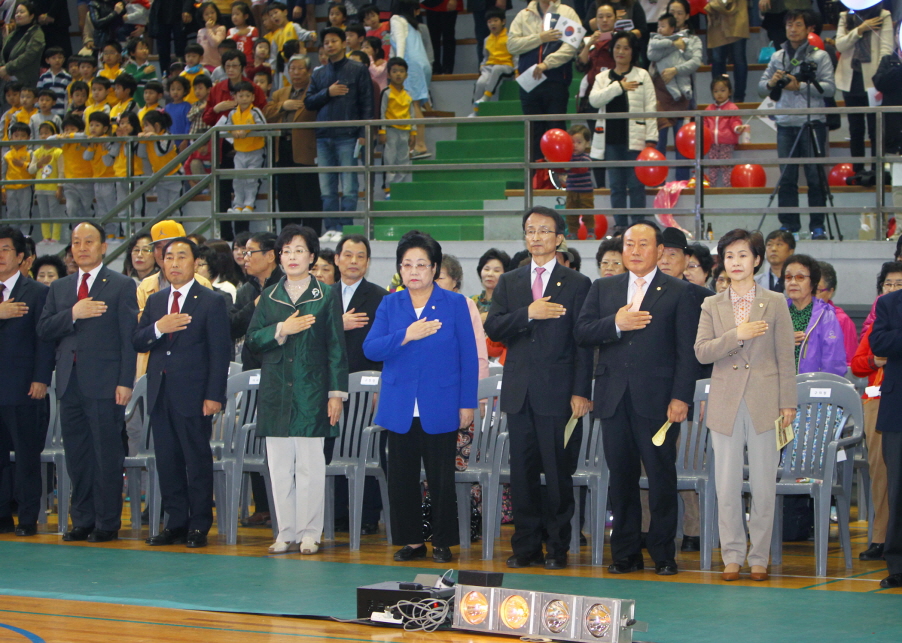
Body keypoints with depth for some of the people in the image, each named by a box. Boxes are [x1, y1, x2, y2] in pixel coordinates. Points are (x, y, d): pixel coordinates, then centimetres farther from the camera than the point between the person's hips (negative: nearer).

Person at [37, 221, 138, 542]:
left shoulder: (122, 286, 2)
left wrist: (125, 382, -12)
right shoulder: (59, 288, 17)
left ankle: (107, 523, 2)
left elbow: (129, 337, -4)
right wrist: (73, 314, -11)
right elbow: (43, 330, 6)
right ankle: (82, 520, 15)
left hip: (104, 384, -5)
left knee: (107, 455, -3)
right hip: (70, 383, 5)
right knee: (77, 456, 8)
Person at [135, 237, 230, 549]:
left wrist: (214, 395, -13)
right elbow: (137, 342, 10)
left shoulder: (211, 302, -1)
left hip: (193, 394, -5)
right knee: (167, 461, 7)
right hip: (160, 393, 5)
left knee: (198, 461, -1)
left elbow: (220, 352, -6)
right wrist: (157, 329, -11)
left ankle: (199, 526, 4)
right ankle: (176, 522, 14)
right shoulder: (155, 301, 16)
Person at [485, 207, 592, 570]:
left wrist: (581, 391, -8)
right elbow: (493, 329, 2)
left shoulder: (577, 284, 4)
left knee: (558, 472, -2)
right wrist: (528, 314, -13)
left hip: (558, 392, -3)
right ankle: (526, 546, 10)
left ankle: (557, 547, 6)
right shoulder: (509, 283, 15)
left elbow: (583, 342, -1)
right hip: (519, 390, 3)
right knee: (522, 471, 4)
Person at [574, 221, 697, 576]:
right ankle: (625, 553, 12)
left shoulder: (679, 292, 4)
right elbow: (582, 333, 6)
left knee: (661, 476, -2)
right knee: (621, 476, 6)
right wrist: (616, 325, -11)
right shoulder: (603, 289, 15)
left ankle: (663, 554, 6)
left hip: (656, 398, -3)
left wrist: (681, 397, -10)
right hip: (614, 398, 3)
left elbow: (687, 350, -2)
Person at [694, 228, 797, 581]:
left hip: (764, 403, -1)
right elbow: (701, 352, -3)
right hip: (726, 404, 1)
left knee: (764, 486, 1)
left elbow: (786, 357, 3)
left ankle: (759, 558, 10)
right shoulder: (712, 306, 8)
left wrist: (788, 403, -2)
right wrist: (736, 335, -17)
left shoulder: (774, 303, 4)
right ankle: (732, 556, 11)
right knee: (727, 487, 2)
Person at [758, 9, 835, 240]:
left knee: (815, 177, -3)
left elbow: (829, 88, -7)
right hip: (785, 123, 3)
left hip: (812, 122, -3)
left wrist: (800, 86, -16)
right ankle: (789, 225, 8)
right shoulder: (778, 57, 15)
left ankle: (817, 226, 1)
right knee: (787, 177, 3)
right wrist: (771, 83, -7)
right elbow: (761, 88, 14)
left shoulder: (819, 56, 4)